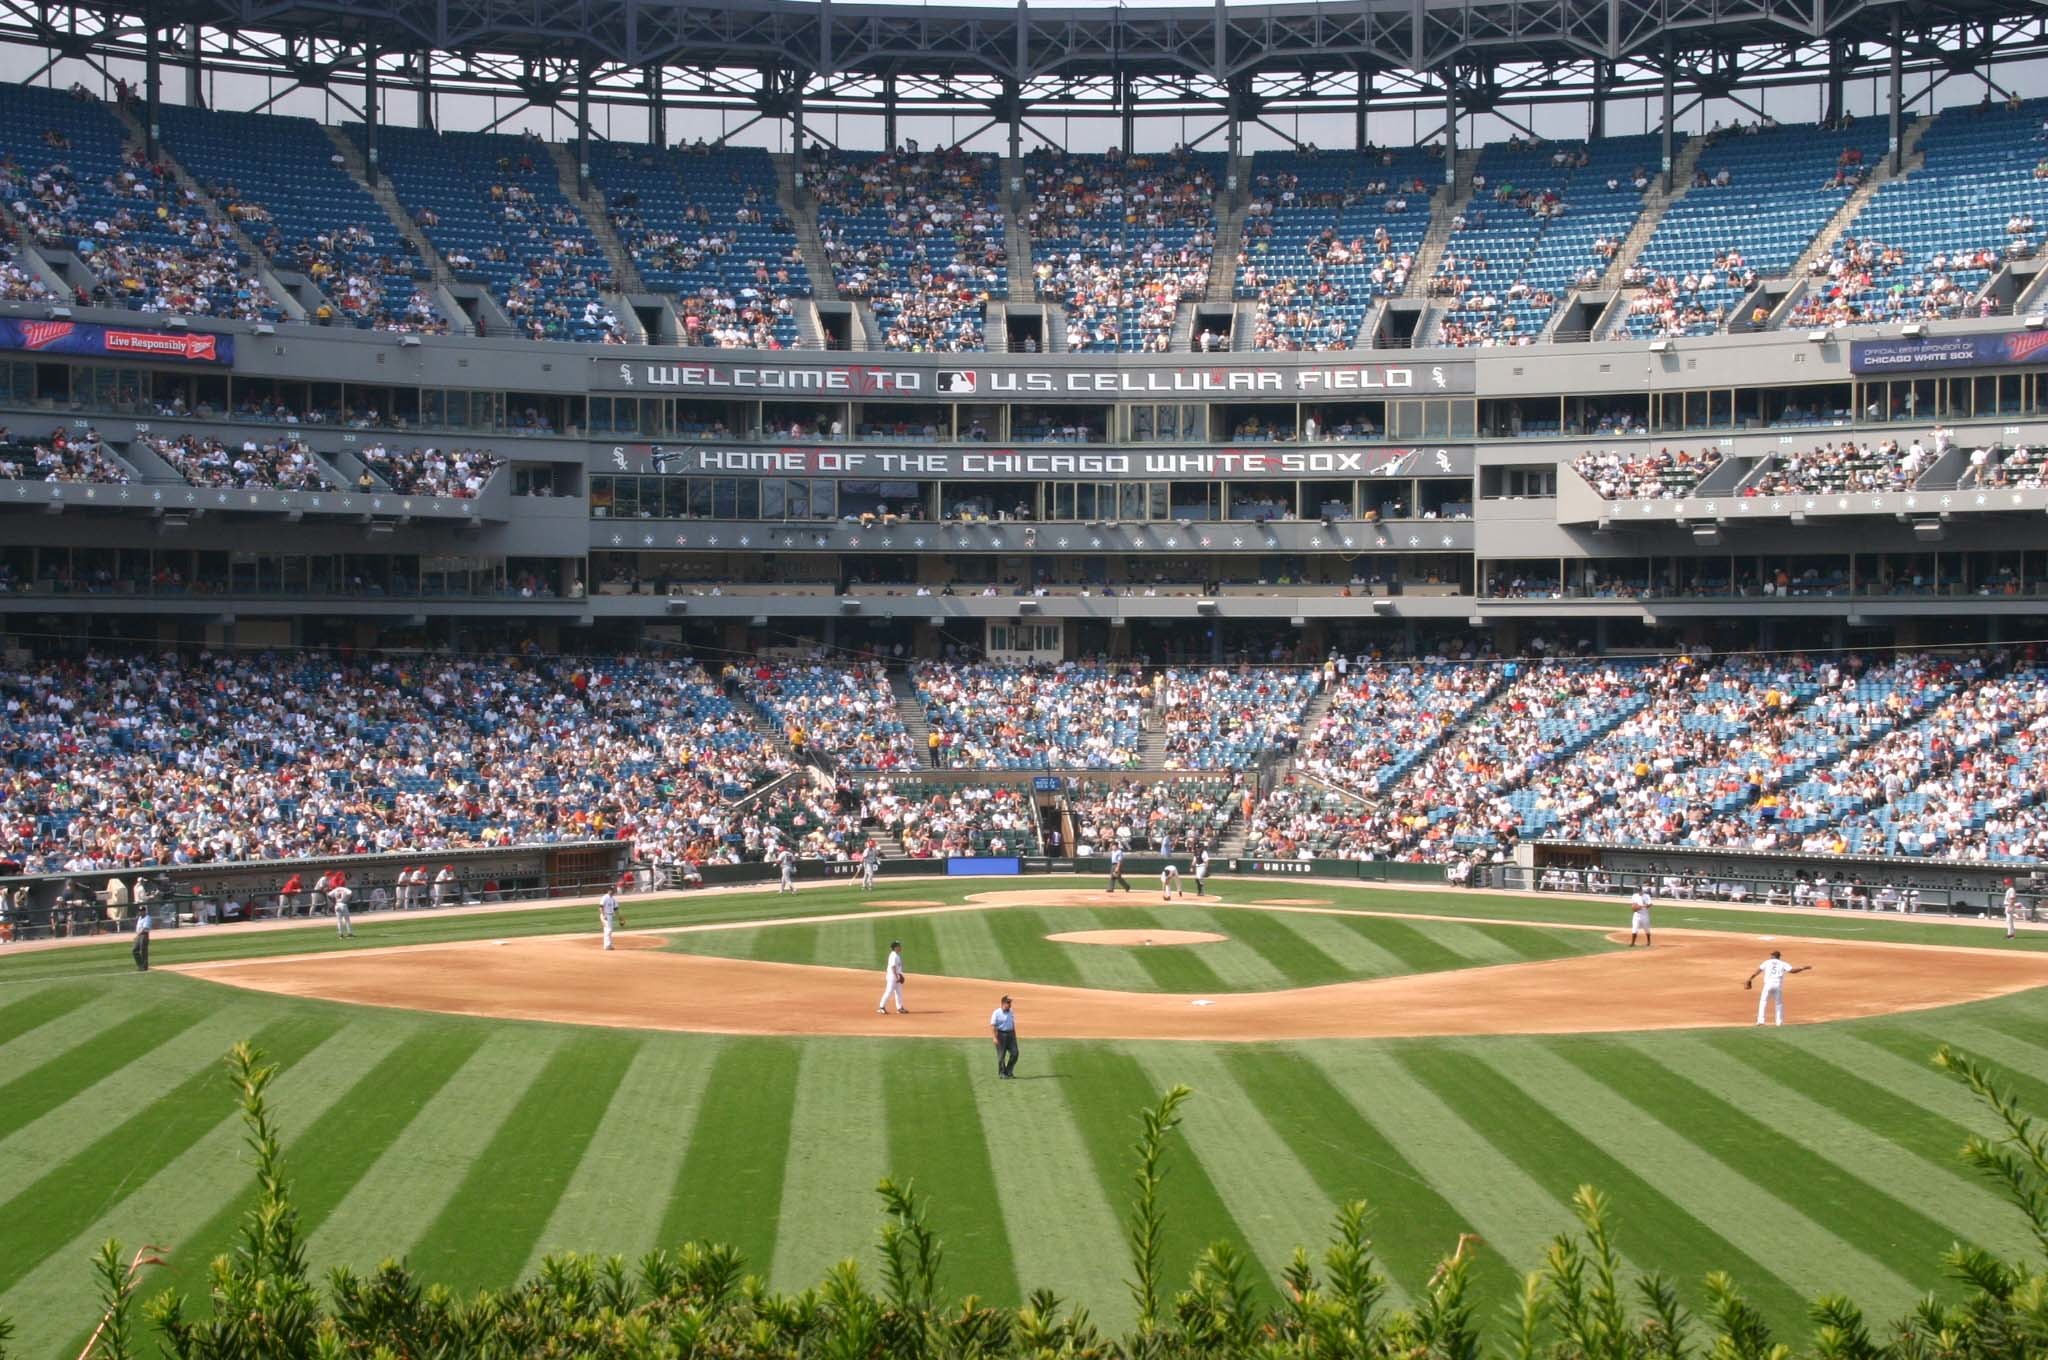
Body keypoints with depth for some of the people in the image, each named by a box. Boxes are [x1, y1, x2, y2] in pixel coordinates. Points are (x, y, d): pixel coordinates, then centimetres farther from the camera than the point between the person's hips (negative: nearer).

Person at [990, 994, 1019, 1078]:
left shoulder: (1011, 1012, 10)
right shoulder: (997, 1013, -11)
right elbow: (993, 1026, -13)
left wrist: (1014, 1036, 16)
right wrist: (995, 1038, -20)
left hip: (1010, 1034, 6)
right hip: (1001, 1034, -6)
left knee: (1014, 1053, -1)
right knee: (1001, 1055, 0)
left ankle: (1009, 1072, 11)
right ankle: (1002, 1073, 10)